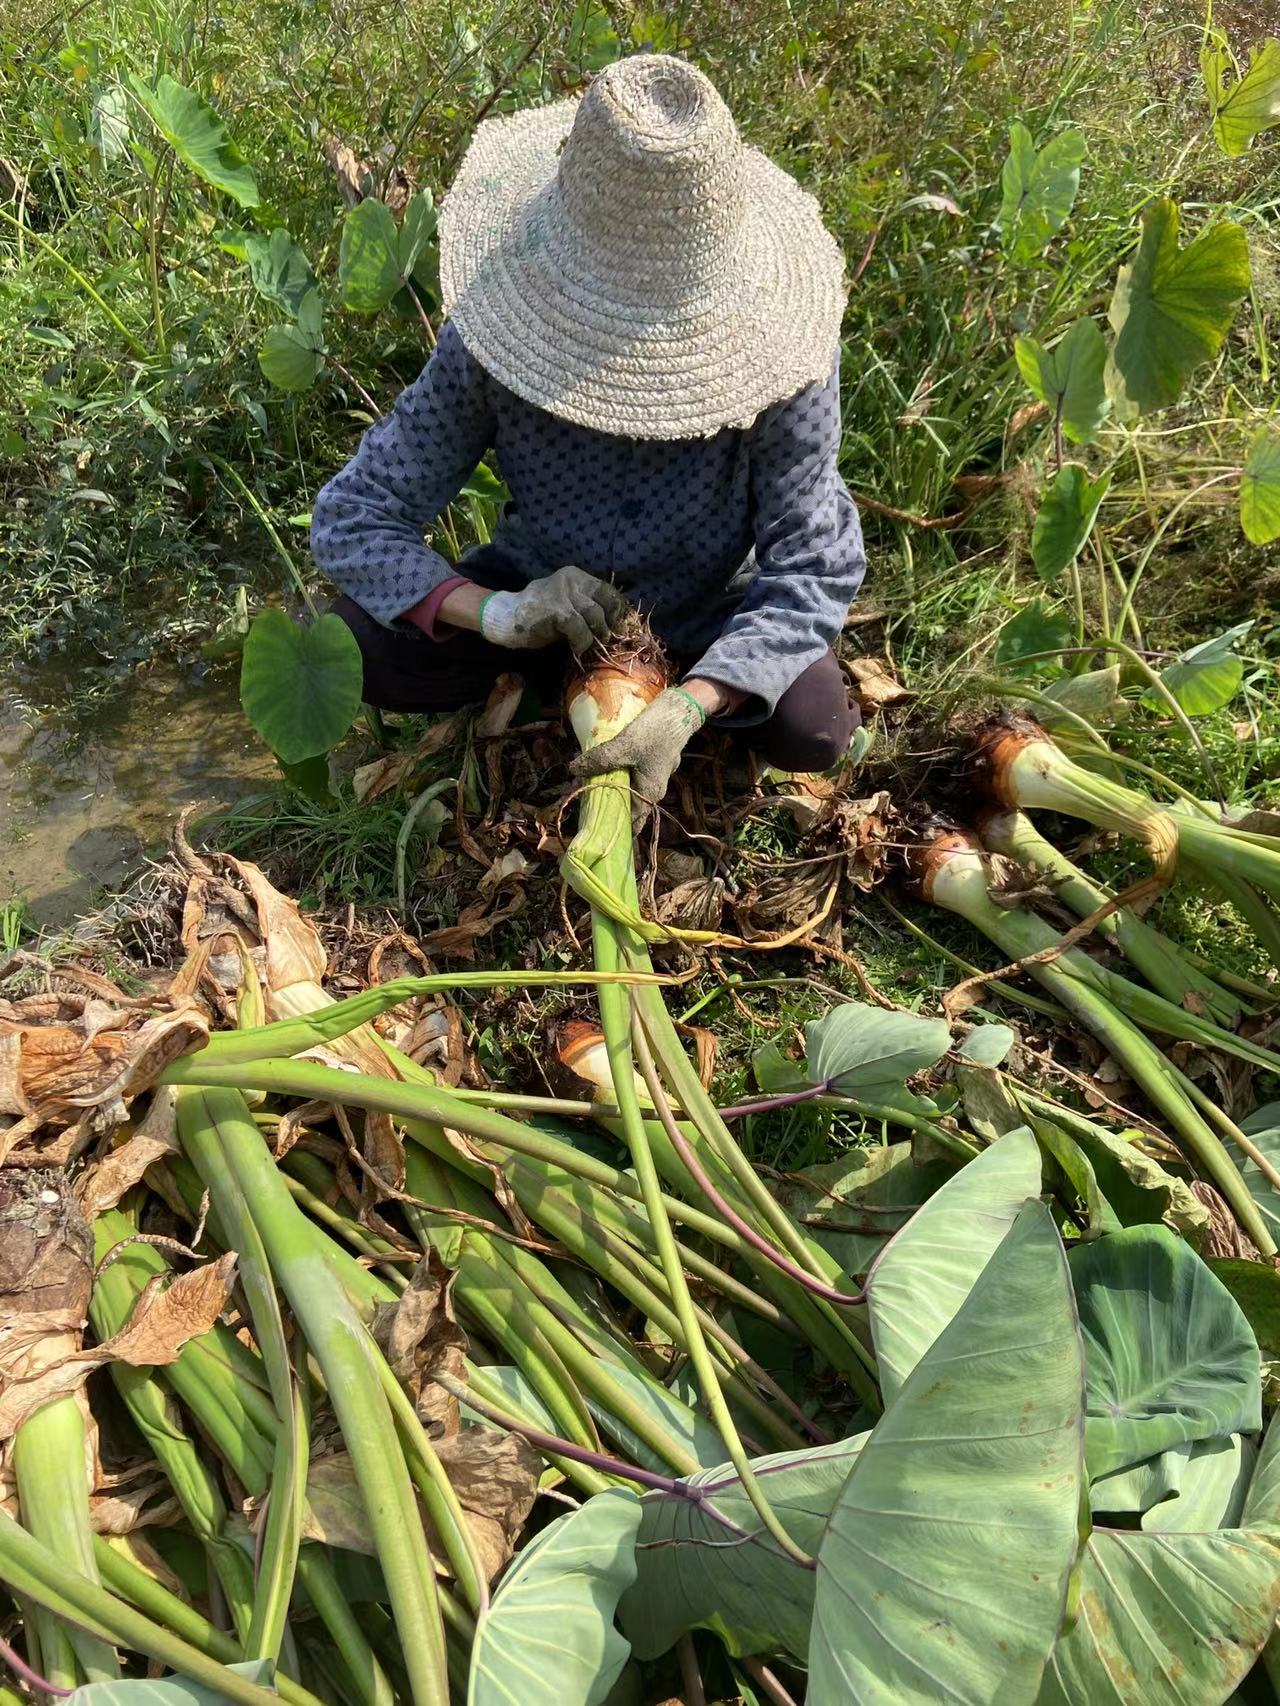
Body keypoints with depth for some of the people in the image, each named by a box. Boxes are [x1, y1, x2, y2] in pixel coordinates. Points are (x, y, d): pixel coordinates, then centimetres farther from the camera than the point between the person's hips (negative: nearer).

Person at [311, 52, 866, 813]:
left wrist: (689, 707, -44)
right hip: (551, 596, 1)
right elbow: (354, 518, -21)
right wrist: (496, 613, -40)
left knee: (810, 729, -29)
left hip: (716, 606, 0)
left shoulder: (773, 346, -27)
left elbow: (812, 566, -27)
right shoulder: (491, 340, -25)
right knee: (347, 649, -21)